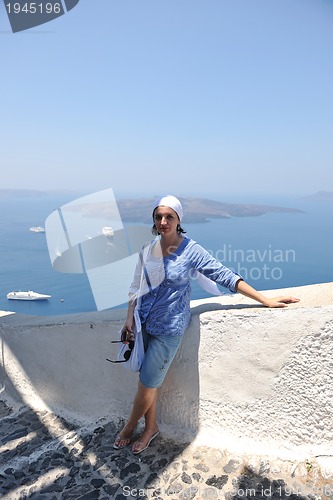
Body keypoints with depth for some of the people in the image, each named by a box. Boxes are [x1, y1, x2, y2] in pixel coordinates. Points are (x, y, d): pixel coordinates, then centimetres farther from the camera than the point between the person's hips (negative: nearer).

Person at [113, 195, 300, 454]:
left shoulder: (191, 250, -12)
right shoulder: (148, 248, 0)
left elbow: (225, 276, -10)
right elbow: (136, 286, 8)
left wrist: (265, 300, -10)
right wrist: (130, 318, 0)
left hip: (169, 328, -4)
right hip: (145, 324, 4)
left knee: (147, 385, 4)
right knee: (150, 382, 13)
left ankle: (130, 426, 33)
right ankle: (151, 427, 39)